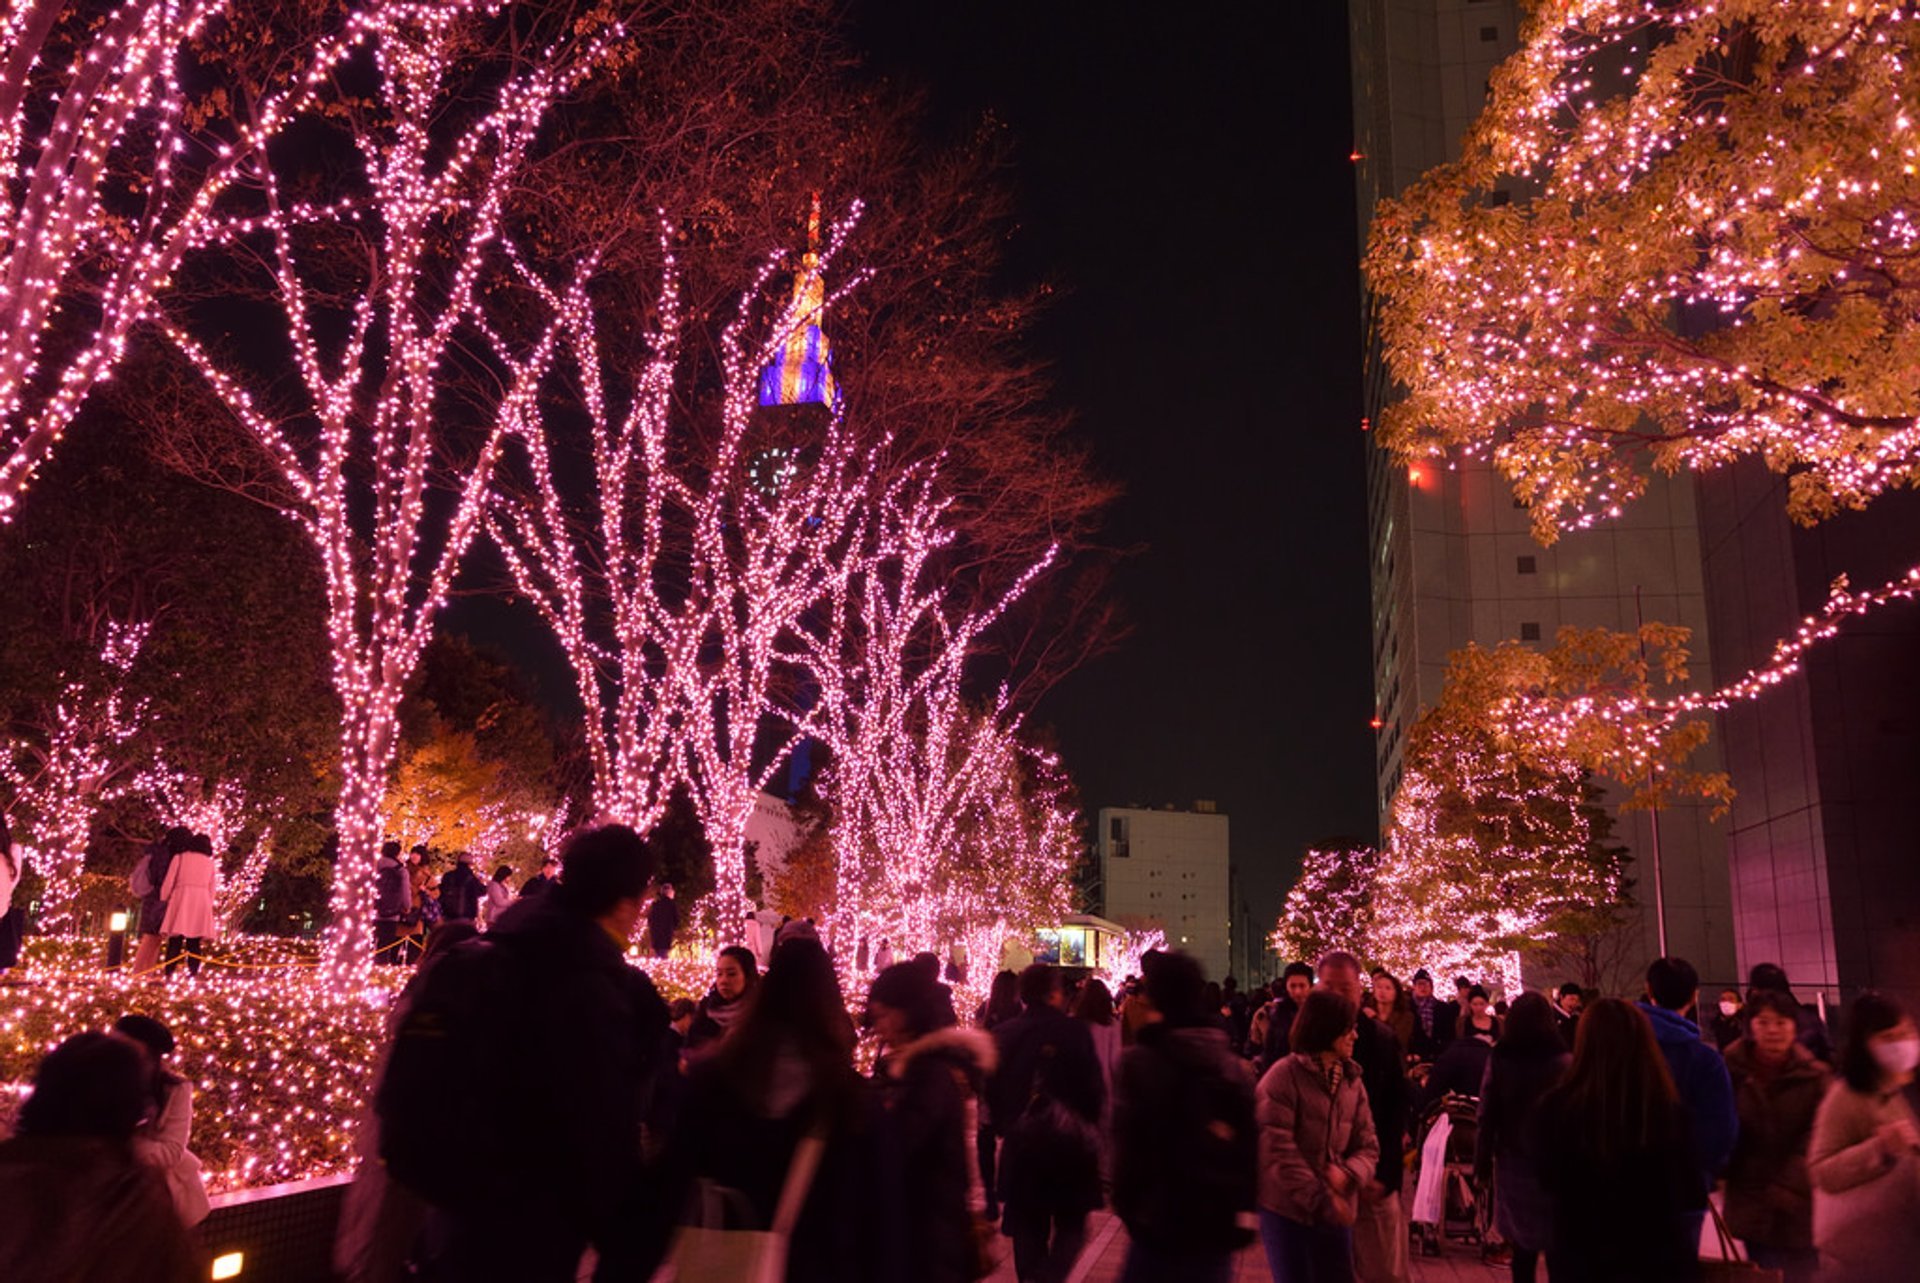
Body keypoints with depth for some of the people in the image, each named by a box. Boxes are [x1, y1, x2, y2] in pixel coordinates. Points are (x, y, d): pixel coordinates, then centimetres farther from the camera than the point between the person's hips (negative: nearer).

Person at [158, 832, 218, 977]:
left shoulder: (179, 858, 8)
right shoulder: (211, 863, 15)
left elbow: (168, 882, 4)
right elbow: (213, 889, 11)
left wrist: (163, 900, 13)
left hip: (181, 899, -2)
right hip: (202, 903, 2)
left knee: (175, 941, -4)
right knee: (194, 943, 3)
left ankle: (168, 974, -12)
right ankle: (193, 973, -6)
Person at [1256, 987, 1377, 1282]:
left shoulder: (1353, 1080, 6)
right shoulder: (1283, 1077, -14)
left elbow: (1368, 1146, 6)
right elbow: (1278, 1152, -17)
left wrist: (1349, 1174, -15)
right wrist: (1320, 1200, -17)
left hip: (1336, 1213, 5)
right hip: (1287, 1209, -5)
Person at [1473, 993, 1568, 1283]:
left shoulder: (1498, 1060, -4)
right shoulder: (1563, 1062, -10)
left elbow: (1486, 1117, -2)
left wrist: (1483, 1166, 7)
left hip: (1513, 1167, 2)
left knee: (1523, 1248, 13)